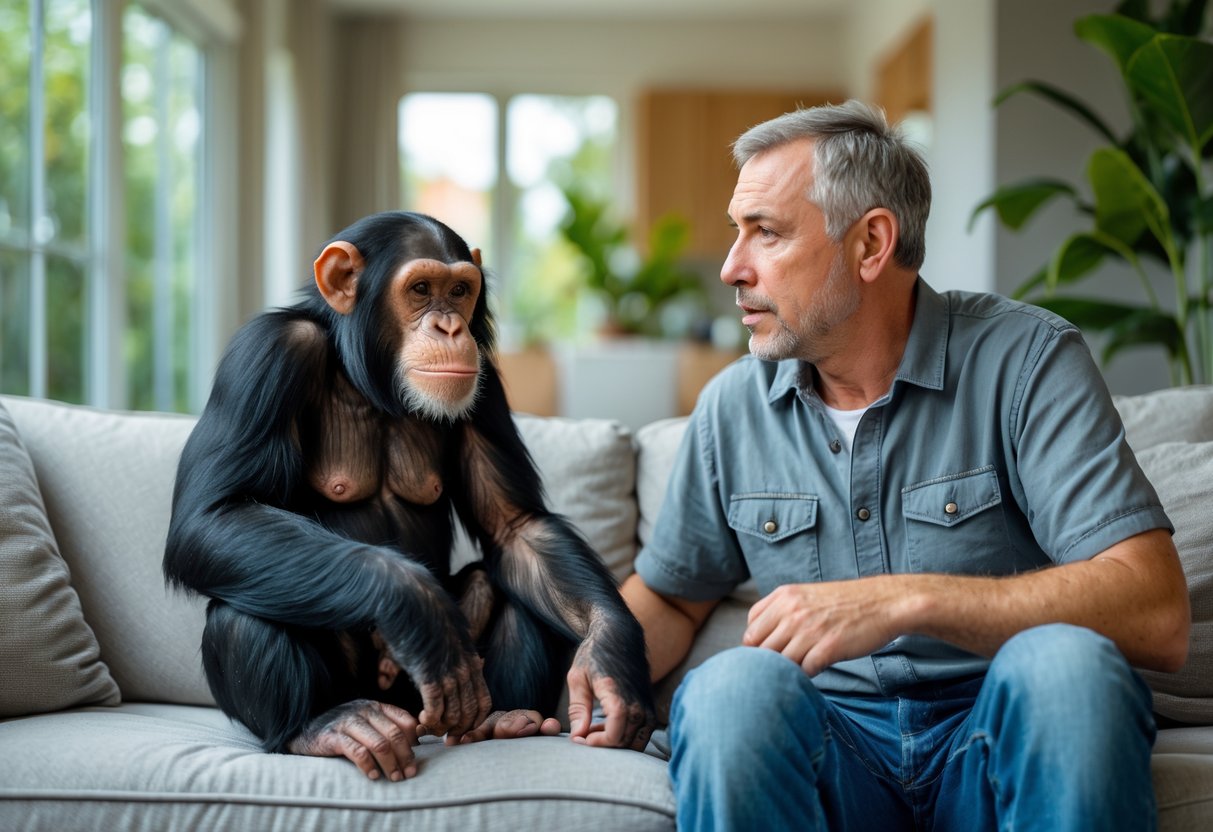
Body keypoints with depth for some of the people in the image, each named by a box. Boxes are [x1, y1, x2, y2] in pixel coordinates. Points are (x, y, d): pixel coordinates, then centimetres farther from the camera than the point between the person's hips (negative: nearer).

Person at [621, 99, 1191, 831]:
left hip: (1003, 740, -1)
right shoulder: (734, 406, 8)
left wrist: (907, 601, -26)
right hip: (830, 741, 1)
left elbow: (1157, 615, -18)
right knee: (734, 684, -32)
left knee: (1062, 661, -35)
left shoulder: (1026, 359, -7)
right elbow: (667, 598, 21)